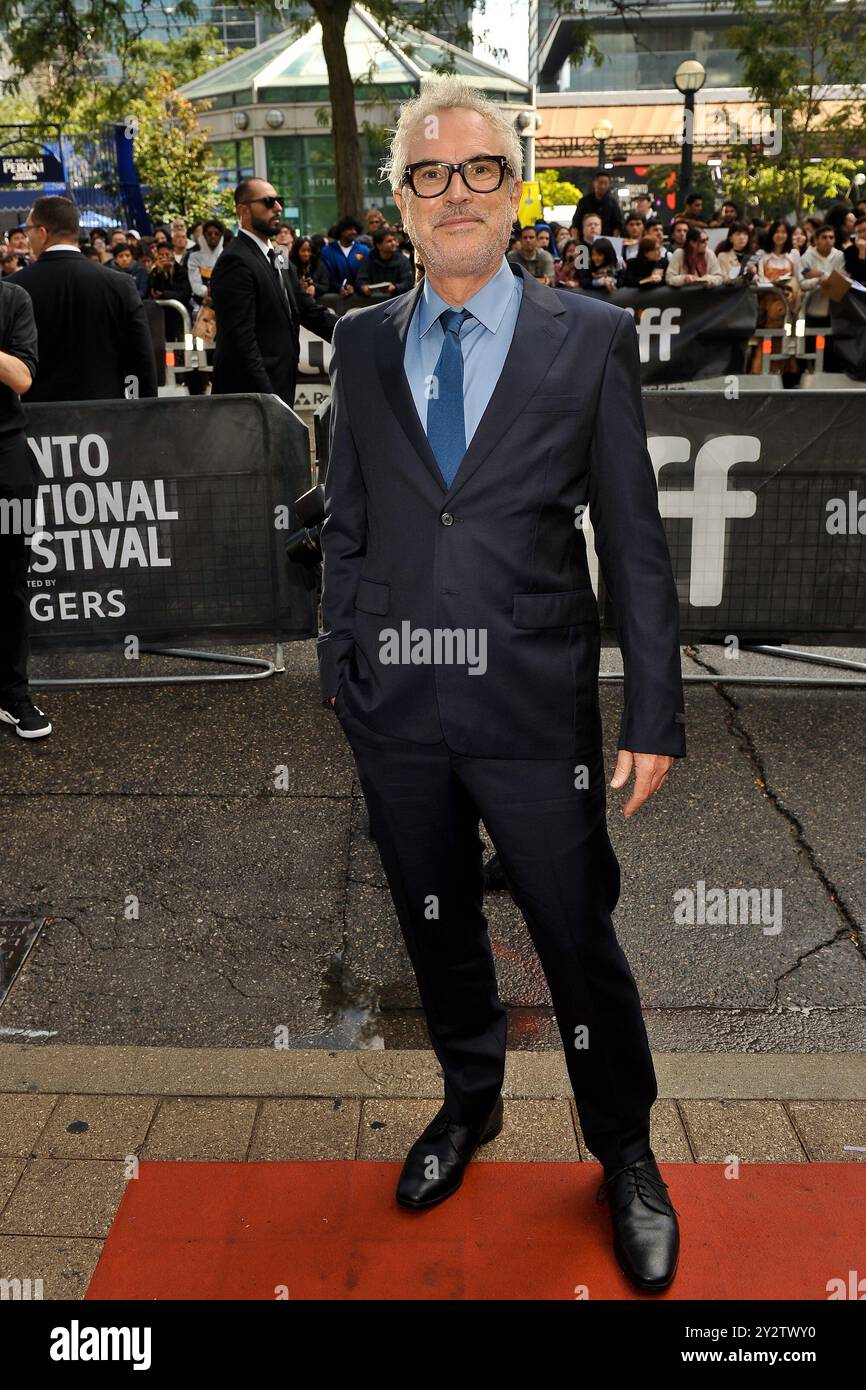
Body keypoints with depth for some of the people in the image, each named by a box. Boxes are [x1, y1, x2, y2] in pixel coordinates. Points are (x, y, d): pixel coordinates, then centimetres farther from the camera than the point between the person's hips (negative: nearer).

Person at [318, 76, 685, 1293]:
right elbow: (345, 521, 11)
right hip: (395, 705, 3)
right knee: (436, 928, 19)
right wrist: (338, 663, 8)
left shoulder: (591, 338, -2)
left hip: (534, 708, -2)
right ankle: (471, 1101, 46)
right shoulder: (362, 344, 6)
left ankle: (625, 1156, 36)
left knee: (580, 942, 9)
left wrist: (654, 716, -6)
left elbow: (635, 541, -3)